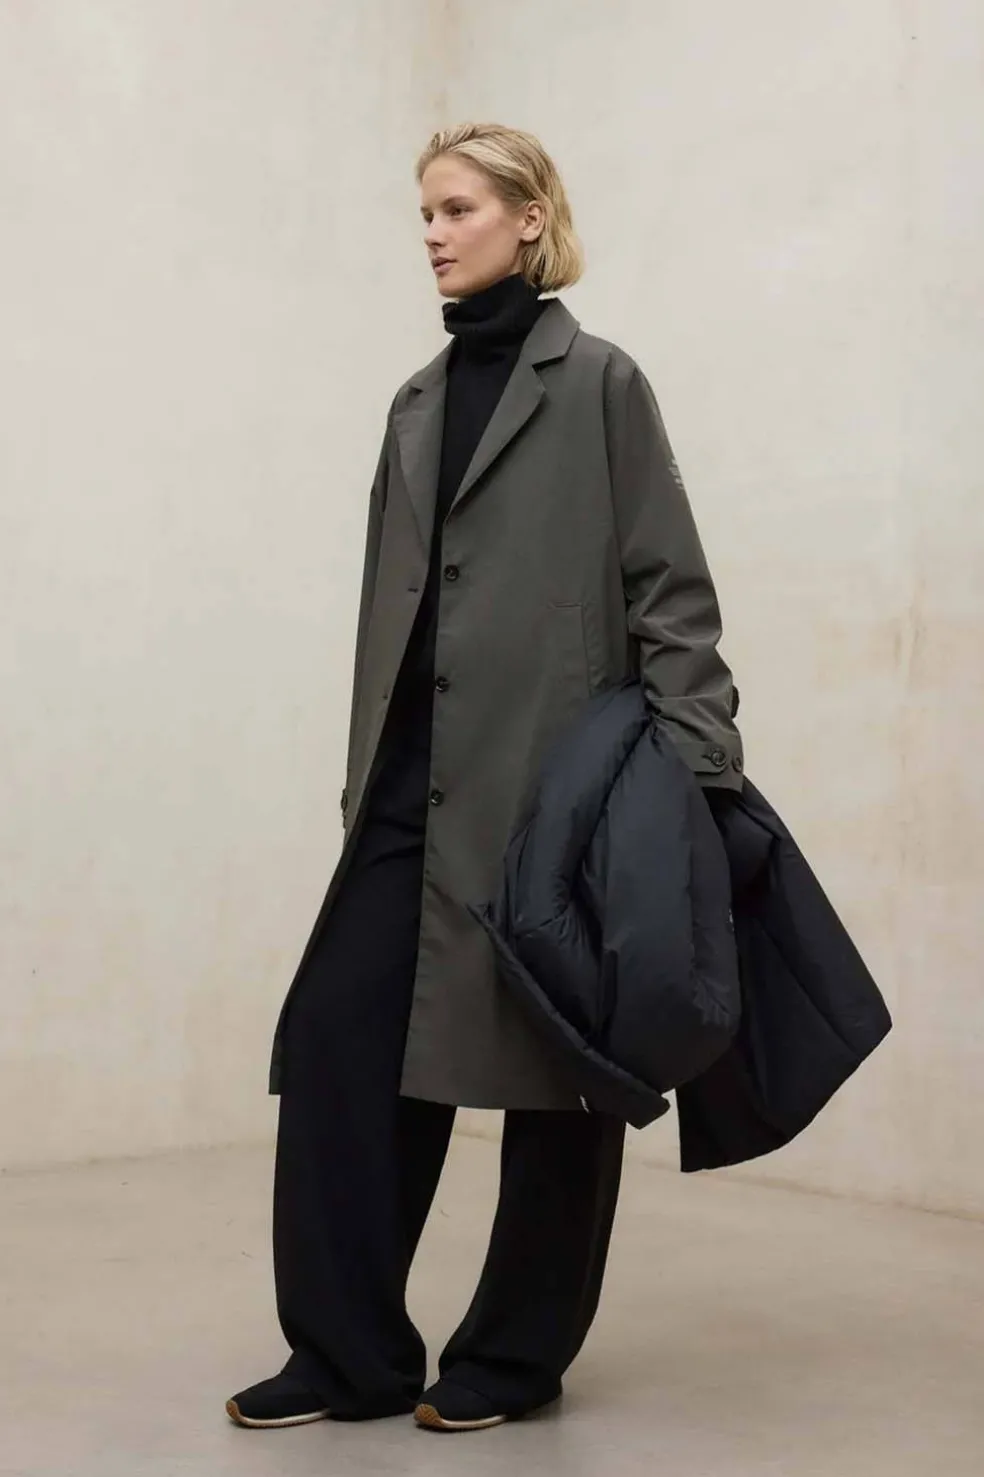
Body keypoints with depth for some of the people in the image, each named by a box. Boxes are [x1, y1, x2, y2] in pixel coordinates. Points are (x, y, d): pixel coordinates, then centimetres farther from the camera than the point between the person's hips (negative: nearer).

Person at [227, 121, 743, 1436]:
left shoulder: (597, 381, -1)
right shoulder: (419, 401, 16)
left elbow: (668, 584, -6)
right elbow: (391, 603, 17)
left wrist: (696, 760, -13)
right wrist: (367, 773, 15)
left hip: (551, 776, -6)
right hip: (420, 780, 6)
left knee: (550, 1060, 4)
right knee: (336, 1035, 0)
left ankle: (517, 1355, 20)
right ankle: (351, 1354, 11)